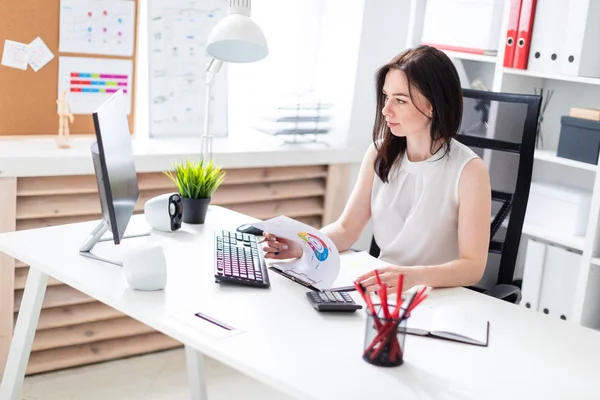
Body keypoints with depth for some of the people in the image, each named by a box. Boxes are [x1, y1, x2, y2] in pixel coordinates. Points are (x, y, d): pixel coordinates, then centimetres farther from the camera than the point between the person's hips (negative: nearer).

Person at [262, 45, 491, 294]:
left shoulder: (469, 170, -13)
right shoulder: (380, 154, 4)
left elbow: (473, 266, -16)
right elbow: (346, 229, 6)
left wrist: (414, 276, -33)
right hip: (382, 291, 5)